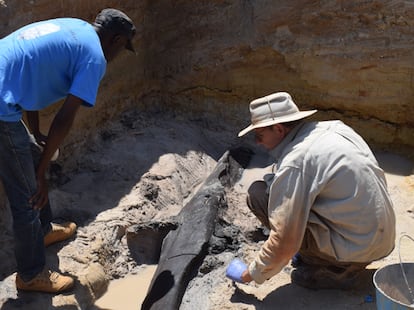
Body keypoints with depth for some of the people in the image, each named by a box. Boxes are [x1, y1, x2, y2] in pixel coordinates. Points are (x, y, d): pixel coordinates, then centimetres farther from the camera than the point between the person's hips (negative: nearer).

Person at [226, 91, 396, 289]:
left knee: (258, 193, -9)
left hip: (356, 248, -8)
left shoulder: (294, 164, -20)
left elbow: (284, 241, -19)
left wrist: (251, 274, -2)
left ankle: (333, 270, -1)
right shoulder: (334, 127, 4)